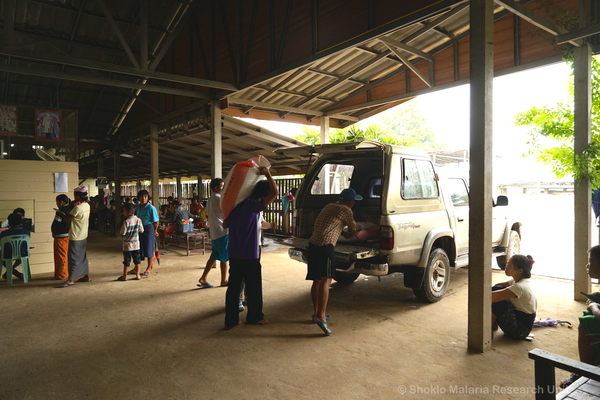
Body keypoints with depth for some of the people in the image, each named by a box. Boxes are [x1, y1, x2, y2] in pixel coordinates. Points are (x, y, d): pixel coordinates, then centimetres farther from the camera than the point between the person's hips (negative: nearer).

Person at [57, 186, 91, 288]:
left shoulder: (77, 208, -22)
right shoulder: (87, 206, 4)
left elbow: (67, 219, -11)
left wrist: (60, 212, 5)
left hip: (76, 237, -9)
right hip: (84, 236, 9)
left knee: (73, 258, -1)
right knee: (82, 256, 17)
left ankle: (70, 280, 5)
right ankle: (86, 276, 24)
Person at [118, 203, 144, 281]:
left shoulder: (126, 221, -17)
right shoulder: (138, 220, -3)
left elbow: (122, 234, -15)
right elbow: (141, 231, 3)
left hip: (127, 245, -4)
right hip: (136, 244, 4)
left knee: (126, 261, 6)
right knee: (137, 260, 12)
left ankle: (124, 276, 16)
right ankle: (137, 275, 17)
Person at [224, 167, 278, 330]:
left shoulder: (237, 205, 7)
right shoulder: (252, 205, -16)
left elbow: (225, 224, 17)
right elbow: (275, 193, -22)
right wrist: (267, 174, -13)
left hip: (234, 255, 7)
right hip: (249, 255, -7)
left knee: (233, 287, 10)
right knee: (253, 287, 10)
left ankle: (230, 320, 16)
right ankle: (254, 317, 25)